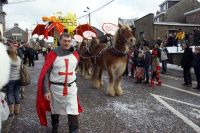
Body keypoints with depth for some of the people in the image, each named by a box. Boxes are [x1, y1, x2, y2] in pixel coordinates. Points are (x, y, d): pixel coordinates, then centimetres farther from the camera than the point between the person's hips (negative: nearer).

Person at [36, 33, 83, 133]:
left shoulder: (75, 55, 0)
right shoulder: (53, 55, -12)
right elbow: (46, 73, -10)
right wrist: (46, 90, -15)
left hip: (71, 87, 2)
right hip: (56, 87, -1)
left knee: (73, 112, -3)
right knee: (55, 110, 18)